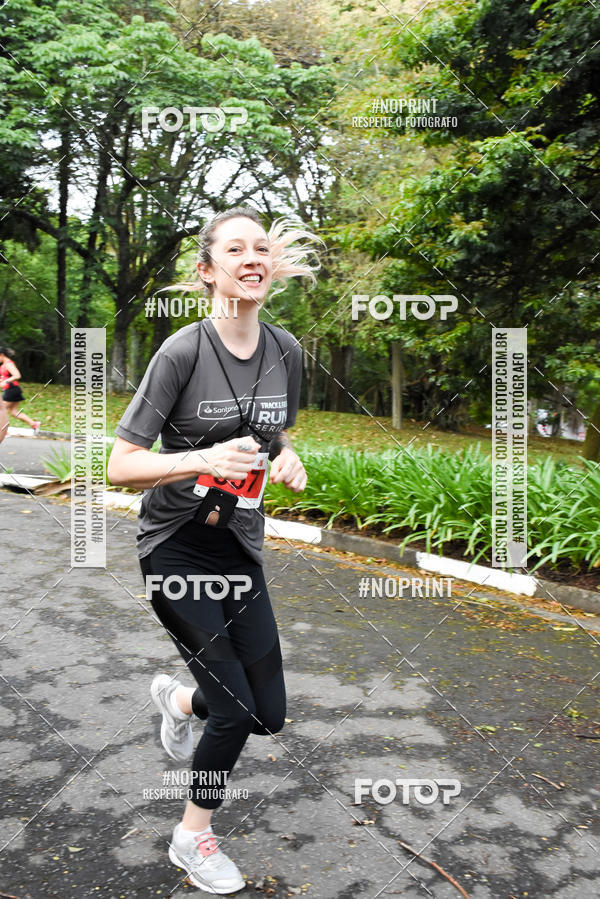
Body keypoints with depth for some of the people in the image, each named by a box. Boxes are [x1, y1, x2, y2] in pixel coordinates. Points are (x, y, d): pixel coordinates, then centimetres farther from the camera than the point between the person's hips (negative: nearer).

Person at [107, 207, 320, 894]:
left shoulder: (286, 349, 0)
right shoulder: (183, 351, -17)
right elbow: (120, 467, -17)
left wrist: (287, 459, -6)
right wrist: (203, 460, -32)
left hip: (241, 547, 6)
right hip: (175, 548, -5)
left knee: (269, 713, 7)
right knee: (237, 709, -4)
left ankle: (178, 698, 41)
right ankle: (192, 837, 26)